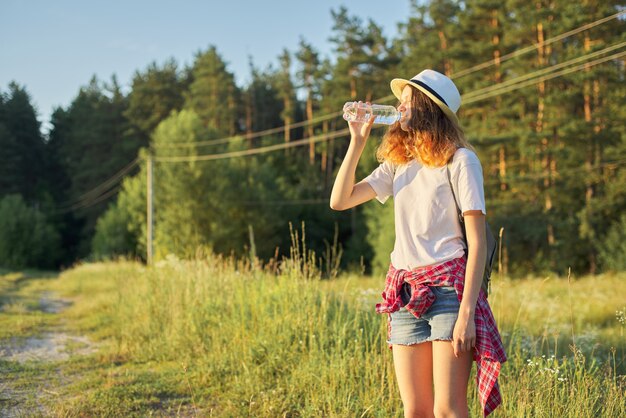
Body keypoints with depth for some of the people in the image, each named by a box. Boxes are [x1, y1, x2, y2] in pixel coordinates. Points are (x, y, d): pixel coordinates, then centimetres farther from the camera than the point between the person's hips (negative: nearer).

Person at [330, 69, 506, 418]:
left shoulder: (459, 160, -4)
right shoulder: (397, 163, 15)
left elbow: (477, 242, -9)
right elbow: (340, 201, 8)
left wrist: (466, 311, -17)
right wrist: (358, 141, 3)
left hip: (449, 287, -6)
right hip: (405, 295, 6)